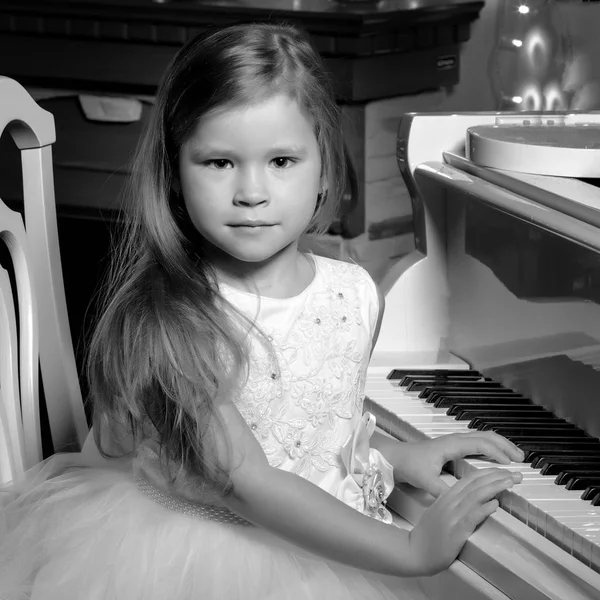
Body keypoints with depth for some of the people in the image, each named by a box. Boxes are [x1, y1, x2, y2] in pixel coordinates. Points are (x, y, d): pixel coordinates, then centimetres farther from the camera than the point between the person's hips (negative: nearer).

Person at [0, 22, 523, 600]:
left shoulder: (354, 292, 0)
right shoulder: (168, 319, -18)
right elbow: (246, 482, -21)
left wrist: (404, 456, 7)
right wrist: (411, 550, -20)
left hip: (331, 552, 5)